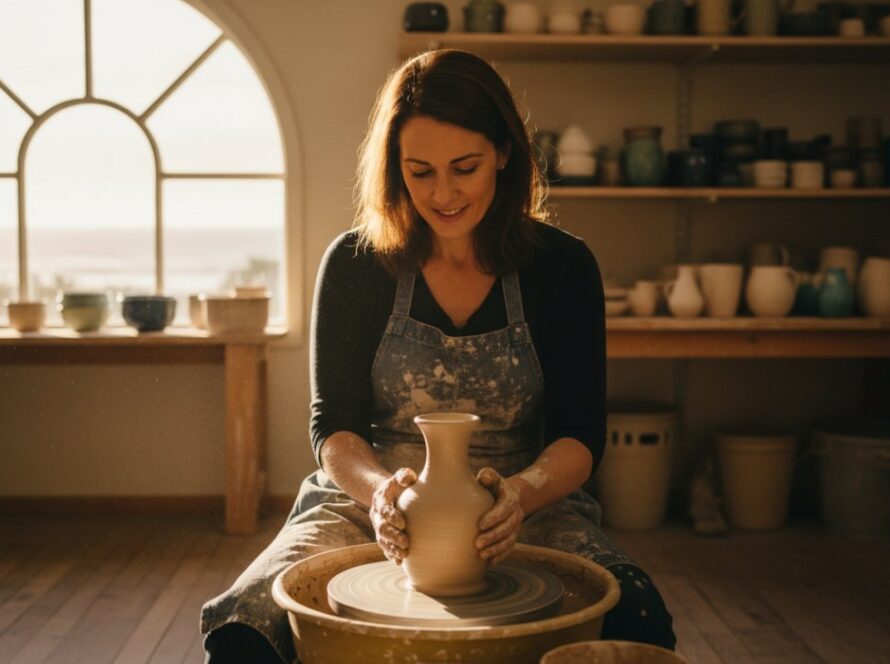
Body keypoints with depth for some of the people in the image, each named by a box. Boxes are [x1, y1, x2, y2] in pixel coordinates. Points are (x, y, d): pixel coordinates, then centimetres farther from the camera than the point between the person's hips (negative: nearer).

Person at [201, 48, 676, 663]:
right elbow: (333, 428, -2)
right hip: (374, 505, 0)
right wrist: (378, 490, -25)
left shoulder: (562, 266, -2)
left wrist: (522, 493, -27)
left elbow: (580, 433, -5)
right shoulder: (355, 264, -2)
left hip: (523, 512, 0)